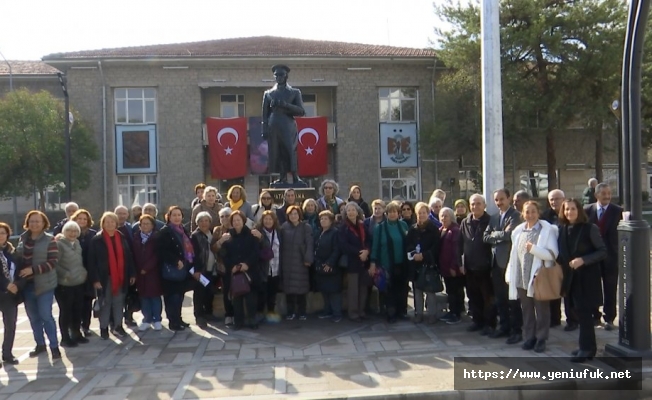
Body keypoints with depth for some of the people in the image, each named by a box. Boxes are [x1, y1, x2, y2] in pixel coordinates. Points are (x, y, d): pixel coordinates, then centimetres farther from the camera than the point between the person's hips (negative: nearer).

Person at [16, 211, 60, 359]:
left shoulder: (49, 240, -8)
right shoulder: (22, 239, 7)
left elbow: (53, 262, -13)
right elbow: (17, 258, 18)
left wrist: (33, 269, -21)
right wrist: (17, 277, 5)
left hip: (44, 285, -5)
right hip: (27, 285, 5)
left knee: (46, 316, -5)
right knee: (33, 317, 13)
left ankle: (54, 346, 5)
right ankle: (40, 344, 28)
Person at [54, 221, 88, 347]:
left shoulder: (77, 243, 11)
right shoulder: (59, 244, -11)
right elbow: (54, 264, -17)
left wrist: (84, 272, 7)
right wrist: (66, 274, -19)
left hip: (79, 282, 7)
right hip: (64, 284, -7)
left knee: (77, 310, 13)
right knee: (65, 311, 1)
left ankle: (76, 334, 26)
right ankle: (65, 338, 11)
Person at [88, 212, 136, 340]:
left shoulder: (122, 238, 7)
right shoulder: (96, 240, -5)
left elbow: (129, 256, 9)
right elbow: (92, 261, -8)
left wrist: (132, 273, 5)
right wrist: (95, 279, -13)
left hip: (120, 276, 3)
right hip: (105, 277, -3)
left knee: (119, 302, 9)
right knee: (105, 303, 5)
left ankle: (118, 326, 19)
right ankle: (103, 328, 15)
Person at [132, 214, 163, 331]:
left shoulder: (156, 238, -2)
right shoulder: (136, 237, 7)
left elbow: (157, 255, -9)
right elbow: (134, 255, 4)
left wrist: (146, 268, -12)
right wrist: (137, 269, -5)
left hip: (153, 271, -3)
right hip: (140, 272, 3)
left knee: (155, 295, 1)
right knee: (144, 296, 7)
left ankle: (157, 320, 10)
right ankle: (147, 320, 16)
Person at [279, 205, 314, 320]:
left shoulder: (306, 227, 1)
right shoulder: (284, 227, 8)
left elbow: (309, 244, -5)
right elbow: (281, 244, 7)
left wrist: (308, 259, -14)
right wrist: (281, 260, 2)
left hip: (300, 261, -2)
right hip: (287, 262, 2)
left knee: (301, 287, 0)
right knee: (288, 287, 3)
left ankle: (302, 312, 9)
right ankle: (290, 312, 13)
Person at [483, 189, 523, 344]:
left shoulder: (515, 215, -7)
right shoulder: (494, 217, 14)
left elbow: (508, 234, -20)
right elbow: (486, 237, 5)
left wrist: (495, 234, -4)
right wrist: (501, 236, -8)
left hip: (509, 261, -7)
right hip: (496, 261, 7)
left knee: (512, 298, -1)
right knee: (500, 298, 13)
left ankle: (516, 330, 7)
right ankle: (504, 326, 24)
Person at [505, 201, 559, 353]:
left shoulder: (548, 230, -5)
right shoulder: (518, 230, 10)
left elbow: (552, 254, -12)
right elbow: (514, 254, 11)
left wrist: (534, 248, -23)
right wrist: (510, 275, 9)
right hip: (521, 278, 4)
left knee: (541, 311, 5)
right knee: (526, 311, 12)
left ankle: (541, 339, 17)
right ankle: (529, 337, 23)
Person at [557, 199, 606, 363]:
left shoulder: (590, 228, -10)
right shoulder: (562, 229, 5)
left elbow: (603, 251, -11)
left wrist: (583, 260, -20)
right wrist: (564, 265, 2)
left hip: (587, 277, -5)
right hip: (571, 277, 5)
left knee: (584, 312, -5)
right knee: (581, 312, 11)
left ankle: (586, 348, 4)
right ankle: (589, 346, 22)